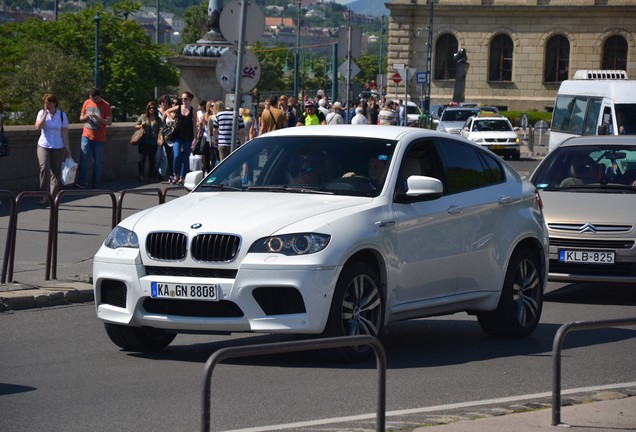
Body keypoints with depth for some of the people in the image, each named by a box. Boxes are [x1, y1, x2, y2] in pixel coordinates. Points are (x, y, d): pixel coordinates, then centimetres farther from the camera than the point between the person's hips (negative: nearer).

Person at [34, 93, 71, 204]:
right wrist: (45, 114, -13)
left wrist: (67, 148, -2)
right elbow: (38, 127, -12)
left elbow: (64, 132, 2)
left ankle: (54, 197, 10)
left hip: (58, 148, 1)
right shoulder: (42, 113, 3)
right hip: (44, 146, -1)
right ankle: (44, 197, -13)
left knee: (56, 172, 2)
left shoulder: (62, 115, 2)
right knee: (44, 169, -16)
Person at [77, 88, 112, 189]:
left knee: (97, 162, 3)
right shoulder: (87, 103, 6)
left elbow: (109, 122, -6)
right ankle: (81, 182, -9)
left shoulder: (105, 105, -4)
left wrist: (98, 118, -21)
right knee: (83, 159, -10)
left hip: (99, 138, -2)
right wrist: (86, 117, -10)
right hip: (86, 136, 2)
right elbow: (81, 118, 14)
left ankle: (95, 185, 9)